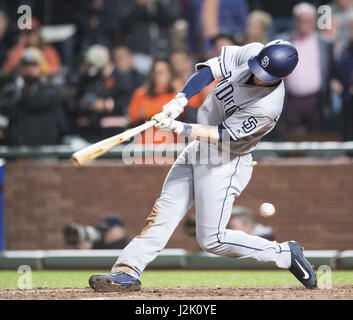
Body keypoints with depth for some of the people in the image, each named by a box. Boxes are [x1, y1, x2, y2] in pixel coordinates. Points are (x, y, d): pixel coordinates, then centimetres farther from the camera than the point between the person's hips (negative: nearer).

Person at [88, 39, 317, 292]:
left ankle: (285, 254, 7)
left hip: (225, 164, -7)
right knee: (164, 211, 1)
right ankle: (127, 273, 1)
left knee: (212, 240, -6)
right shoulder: (250, 53, -11)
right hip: (198, 150, 8)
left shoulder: (268, 107, -29)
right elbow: (210, 69, -8)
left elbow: (223, 136, -24)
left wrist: (178, 128, -27)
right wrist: (179, 102, -20)